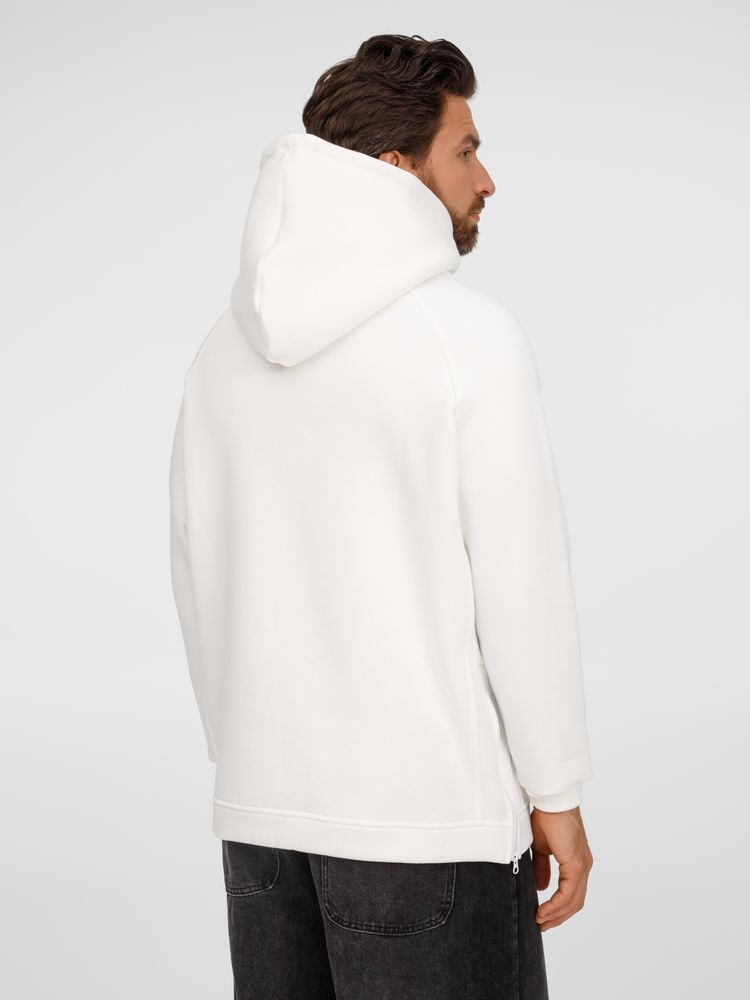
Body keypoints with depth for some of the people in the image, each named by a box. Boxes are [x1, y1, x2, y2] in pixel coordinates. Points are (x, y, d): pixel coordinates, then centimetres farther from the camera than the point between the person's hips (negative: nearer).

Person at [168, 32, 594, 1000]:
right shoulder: (474, 337, -13)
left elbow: (198, 571, 10)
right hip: (430, 811, -6)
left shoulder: (227, 344, 6)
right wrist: (557, 798, -4)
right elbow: (522, 582, -14)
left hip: (261, 808, 6)